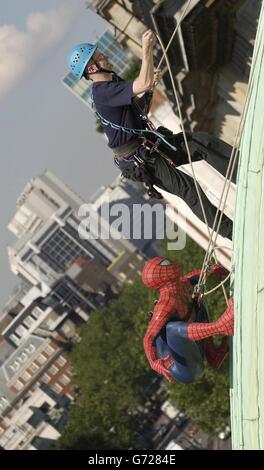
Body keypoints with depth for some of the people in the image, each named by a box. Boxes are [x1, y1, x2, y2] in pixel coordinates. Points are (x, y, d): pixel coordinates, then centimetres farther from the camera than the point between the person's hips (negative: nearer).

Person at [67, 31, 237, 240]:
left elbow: (139, 108, 19)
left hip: (149, 145, 10)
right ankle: (230, 231, -13)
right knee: (188, 187, -18)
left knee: (202, 141, -5)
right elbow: (144, 84, -36)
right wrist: (147, 50, -28)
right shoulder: (103, 92, -23)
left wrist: (150, 88, 2)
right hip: (138, 160, -10)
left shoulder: (113, 81, 10)